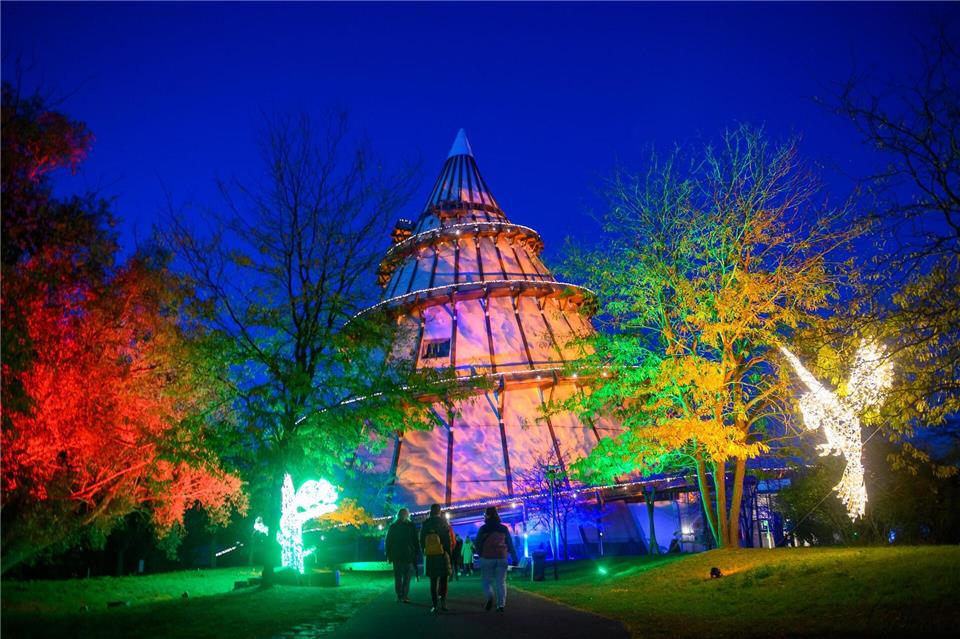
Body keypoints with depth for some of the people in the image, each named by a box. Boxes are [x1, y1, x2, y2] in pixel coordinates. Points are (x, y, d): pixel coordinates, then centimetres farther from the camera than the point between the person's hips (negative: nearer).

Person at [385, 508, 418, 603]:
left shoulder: (392, 526, 5)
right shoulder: (411, 525, -2)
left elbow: (388, 542, 7)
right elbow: (416, 541, -2)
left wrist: (389, 555, 11)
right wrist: (416, 552, 3)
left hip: (396, 555, 2)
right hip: (408, 555, -2)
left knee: (397, 576, 10)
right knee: (407, 576, 1)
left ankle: (399, 595, 9)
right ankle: (405, 596, -6)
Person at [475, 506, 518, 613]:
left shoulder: (483, 529, 1)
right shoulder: (504, 528, 8)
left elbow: (478, 544, 4)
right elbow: (510, 544, 9)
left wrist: (480, 555, 22)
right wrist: (514, 558, 13)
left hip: (487, 558, -2)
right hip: (502, 558, 2)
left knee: (487, 580, 7)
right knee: (501, 582, 5)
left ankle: (489, 597, -17)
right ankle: (501, 604, -2)